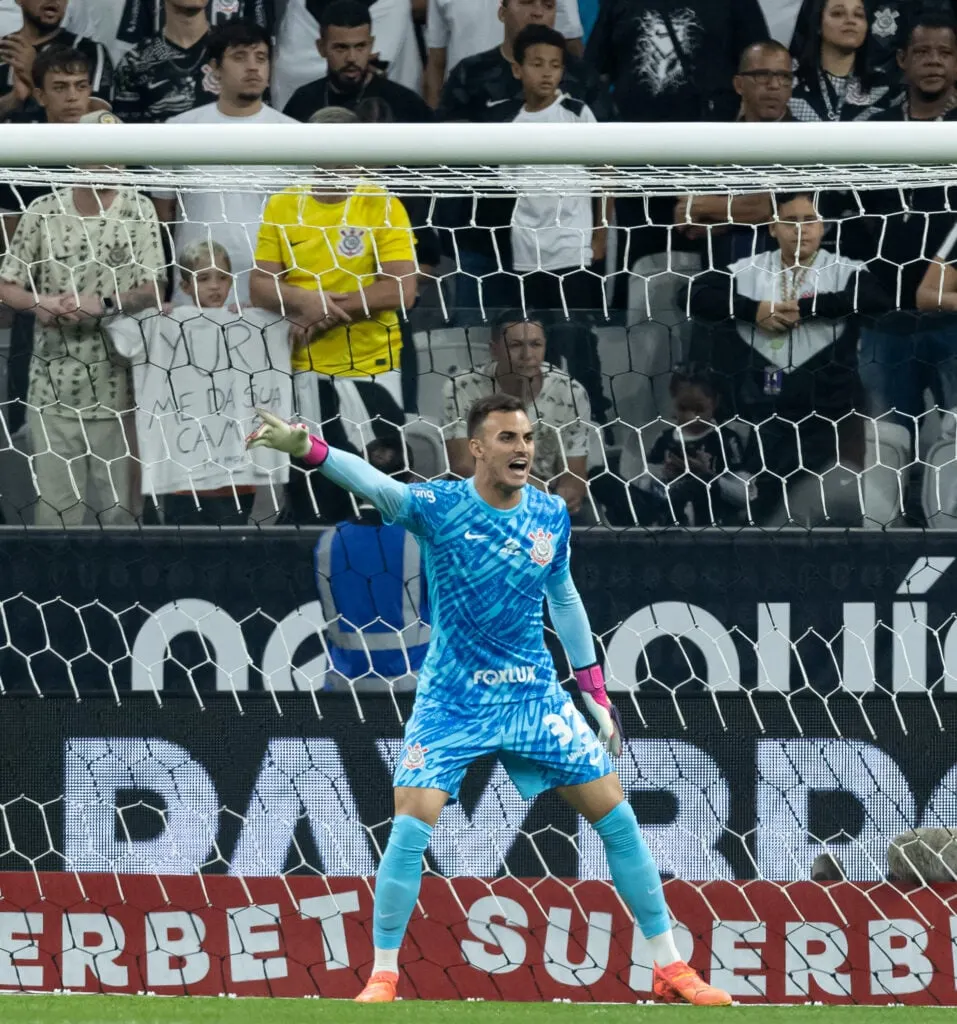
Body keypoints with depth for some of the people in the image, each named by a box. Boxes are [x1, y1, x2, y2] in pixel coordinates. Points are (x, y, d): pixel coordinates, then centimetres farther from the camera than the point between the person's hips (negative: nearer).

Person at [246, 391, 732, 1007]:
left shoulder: (552, 516, -2)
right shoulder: (439, 507, -14)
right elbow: (377, 485, -33)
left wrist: (595, 691, 14)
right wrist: (308, 448, -52)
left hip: (535, 694, 3)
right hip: (452, 698, -3)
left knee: (616, 817, 1)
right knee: (412, 825, -17)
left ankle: (670, 967, 12)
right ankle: (383, 974, -1)